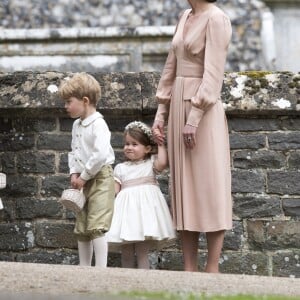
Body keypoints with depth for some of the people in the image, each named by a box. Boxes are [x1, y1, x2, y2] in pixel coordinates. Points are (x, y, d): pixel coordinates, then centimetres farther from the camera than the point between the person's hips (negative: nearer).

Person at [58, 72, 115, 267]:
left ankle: (101, 268, -14)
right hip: (83, 180, 9)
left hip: (100, 178, -9)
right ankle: (84, 268, 20)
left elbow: (100, 155, -25)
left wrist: (84, 176, -18)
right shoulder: (77, 125, 12)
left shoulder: (98, 124, -16)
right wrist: (74, 173, 2)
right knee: (82, 229, 13)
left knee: (97, 226, -14)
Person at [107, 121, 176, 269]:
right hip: (127, 206, 2)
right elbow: (114, 190, 10)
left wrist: (160, 145, -2)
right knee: (126, 252, 3)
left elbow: (161, 163, -14)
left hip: (145, 205, -2)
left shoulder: (151, 163, 8)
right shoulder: (120, 168, 14)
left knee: (142, 252, -5)